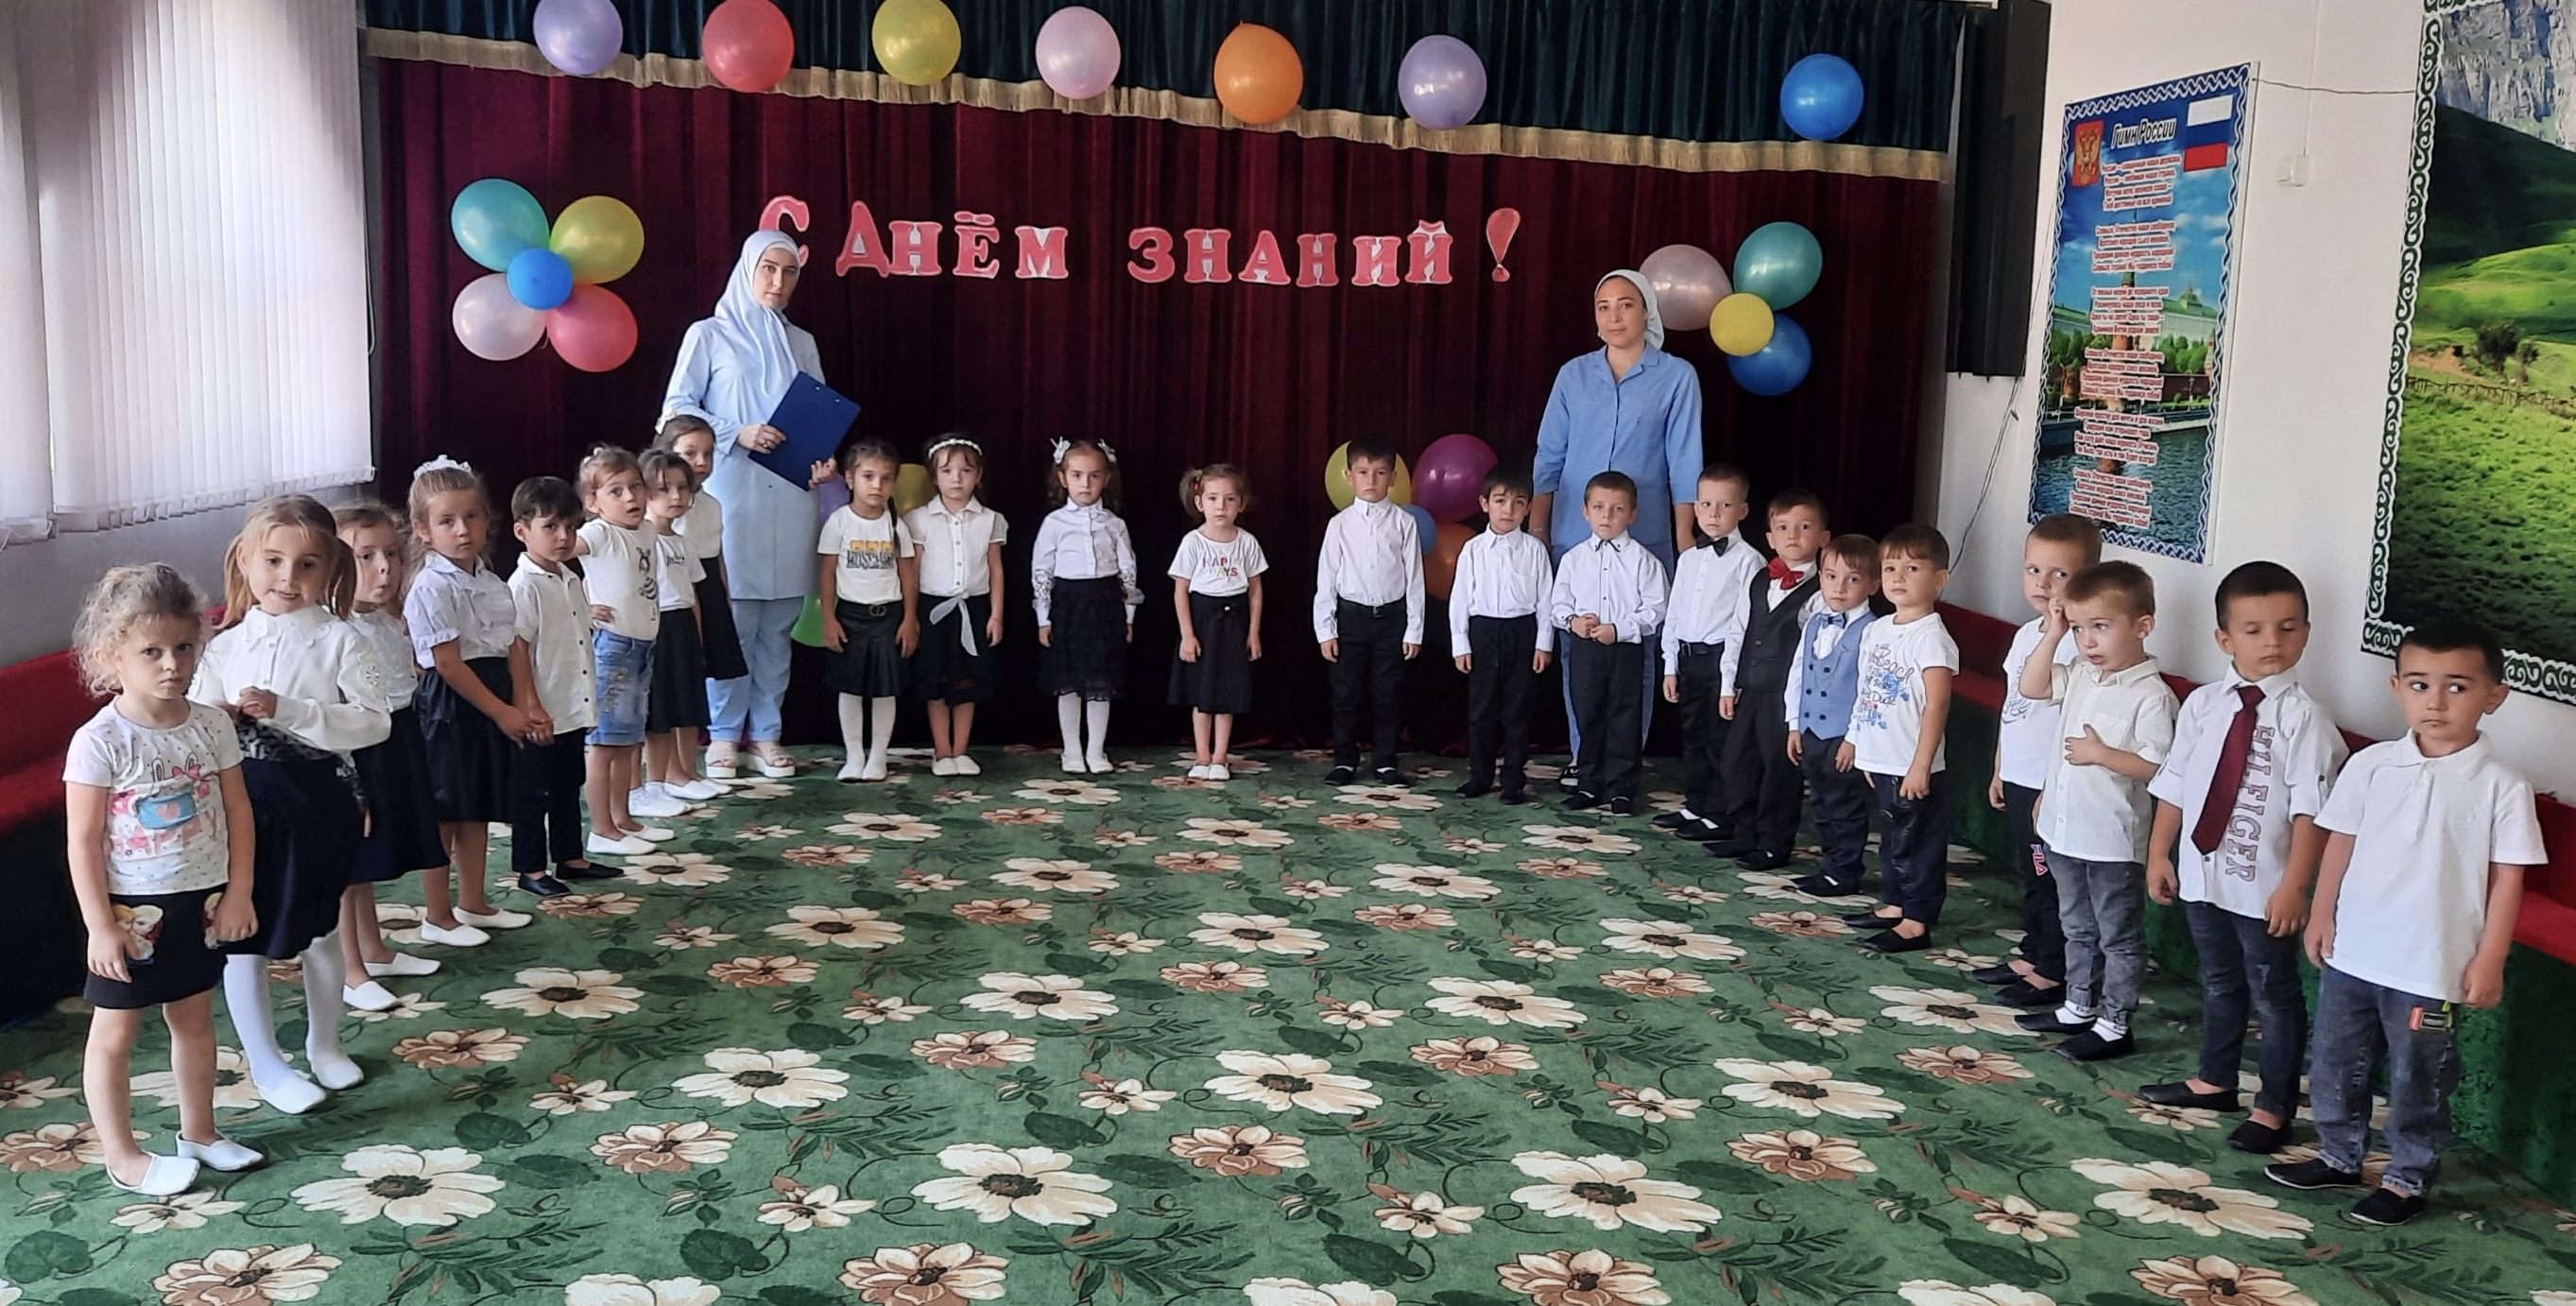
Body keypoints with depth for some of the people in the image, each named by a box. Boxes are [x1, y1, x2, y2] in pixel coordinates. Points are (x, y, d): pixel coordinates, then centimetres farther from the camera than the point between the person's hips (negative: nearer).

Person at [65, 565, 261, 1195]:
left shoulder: (211, 725, -3)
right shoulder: (99, 742, -16)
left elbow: (237, 810, 3)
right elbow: (83, 841, -14)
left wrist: (237, 893, 1)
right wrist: (100, 926, -14)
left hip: (201, 902, 5)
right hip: (131, 911, -4)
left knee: (194, 1019, 18)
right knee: (114, 1031, 7)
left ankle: (199, 1131, 34)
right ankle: (121, 1156, 21)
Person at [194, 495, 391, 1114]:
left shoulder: (339, 640, -6)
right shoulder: (224, 647, 1)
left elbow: (374, 720, -15)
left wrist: (287, 711, -23)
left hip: (318, 801, -1)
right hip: (245, 803, 1)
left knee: (320, 929, 16)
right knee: (244, 936, 5)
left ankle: (324, 1042, 37)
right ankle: (265, 1064, 21)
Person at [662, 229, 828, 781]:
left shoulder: (802, 343, 17)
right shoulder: (709, 335, 5)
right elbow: (676, 408, 0)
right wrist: (738, 434, -13)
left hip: (791, 498, 4)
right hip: (732, 494, -3)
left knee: (778, 623, 4)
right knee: (732, 619, -5)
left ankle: (766, 733, 13)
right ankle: (723, 736, 5)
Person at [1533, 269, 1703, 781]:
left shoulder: (1676, 376, 0)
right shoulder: (1573, 375, 7)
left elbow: (1684, 463, 0)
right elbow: (1549, 458, 10)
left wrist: (1685, 539, -3)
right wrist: (1536, 529, 6)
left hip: (1644, 541, -2)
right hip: (1575, 537, 2)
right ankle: (1583, 758, 17)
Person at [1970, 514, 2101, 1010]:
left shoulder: (2077, 642, -18)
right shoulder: (2026, 634, 9)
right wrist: (1999, 770, 20)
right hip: (2017, 780, 9)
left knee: (2052, 880, 2)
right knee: (2030, 876, 19)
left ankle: (2052, 973, 13)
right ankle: (2031, 956, 31)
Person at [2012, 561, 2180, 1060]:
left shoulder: (2151, 695, -18)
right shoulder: (2080, 676, 5)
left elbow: (2158, 767, -21)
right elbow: (2031, 687, 6)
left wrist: (2101, 754, -22)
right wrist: (2053, 633, 0)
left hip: (2113, 841, -8)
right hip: (2065, 831, 8)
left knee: (2119, 935, 7)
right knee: (2078, 928, 21)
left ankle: (2114, 1025, 16)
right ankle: (2079, 1008, 35)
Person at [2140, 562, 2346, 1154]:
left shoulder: (2303, 717, -14)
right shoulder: (2201, 705, 1)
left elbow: (2310, 811, -17)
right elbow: (2173, 784, 8)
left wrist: (2294, 886, -20)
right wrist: (2159, 852, 8)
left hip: (2264, 887, -5)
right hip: (2202, 873, 5)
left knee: (2274, 993, 10)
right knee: (2218, 982, 22)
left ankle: (2273, 1107, 25)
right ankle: (2214, 1080, 40)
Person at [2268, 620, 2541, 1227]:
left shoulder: (2503, 788, -10)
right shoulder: (2370, 766, -3)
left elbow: (2507, 878, -7)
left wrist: (2489, 960, -8)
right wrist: (2321, 916, 5)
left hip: (2434, 969, -3)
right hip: (2351, 954, 4)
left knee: (2419, 1082, 10)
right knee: (2335, 1063, 17)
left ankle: (2408, 1178, 28)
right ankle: (2339, 1156, 36)